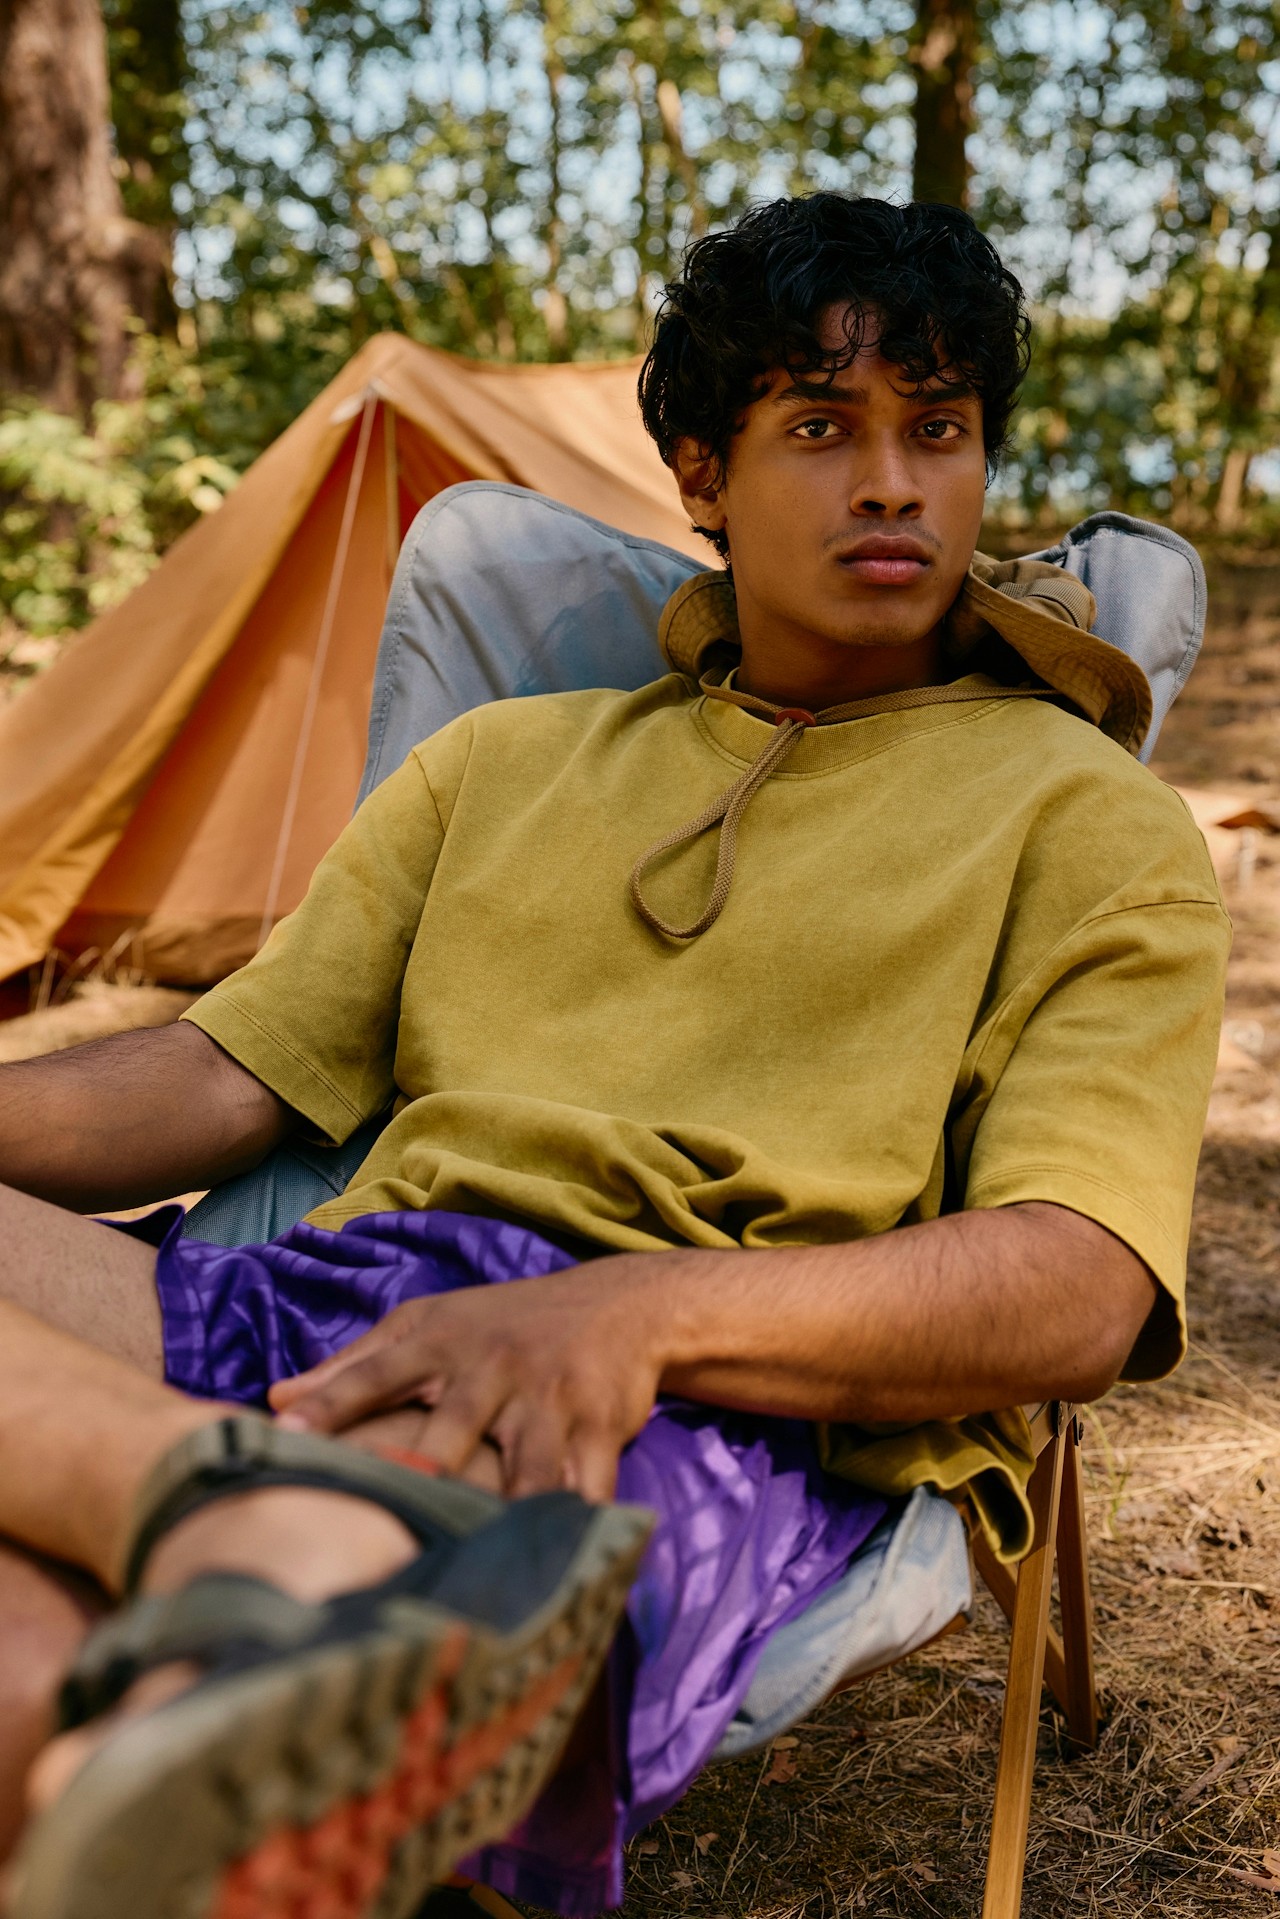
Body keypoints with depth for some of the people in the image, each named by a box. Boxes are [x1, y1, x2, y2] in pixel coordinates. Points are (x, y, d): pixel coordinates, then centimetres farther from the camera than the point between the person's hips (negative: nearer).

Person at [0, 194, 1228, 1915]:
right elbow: (231, 1076, 22)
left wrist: (639, 1309, -21)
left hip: (725, 1409, -5)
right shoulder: (505, 760, 27)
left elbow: (1078, 1287, -2)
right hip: (351, 1304, 6)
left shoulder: (1087, 818, 13)